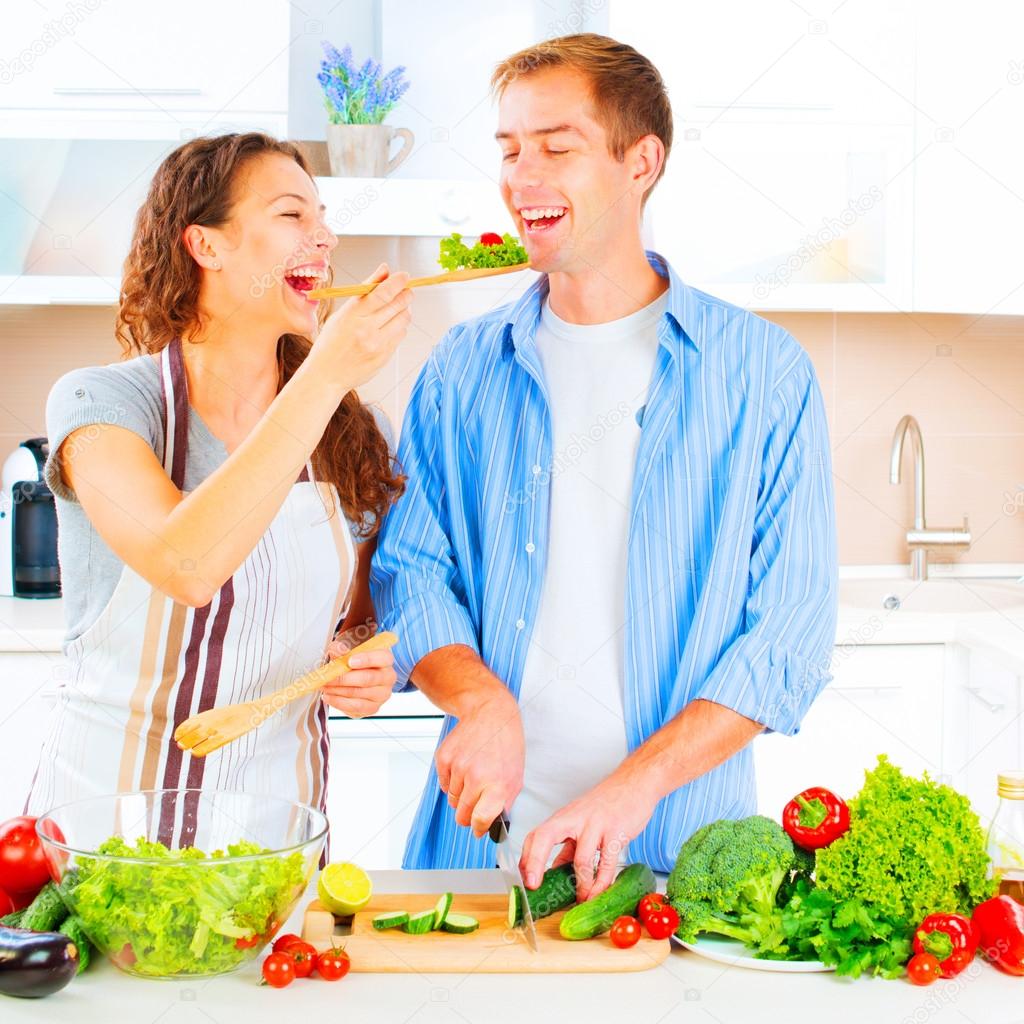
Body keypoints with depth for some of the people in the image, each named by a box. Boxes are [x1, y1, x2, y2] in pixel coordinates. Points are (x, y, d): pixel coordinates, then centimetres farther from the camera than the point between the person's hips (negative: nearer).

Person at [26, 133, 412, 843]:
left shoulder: (352, 436, 2)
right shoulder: (103, 402, -10)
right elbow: (186, 565, -28)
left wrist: (370, 668, -7)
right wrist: (325, 375, -27)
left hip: (279, 804, 3)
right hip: (111, 801, -3)